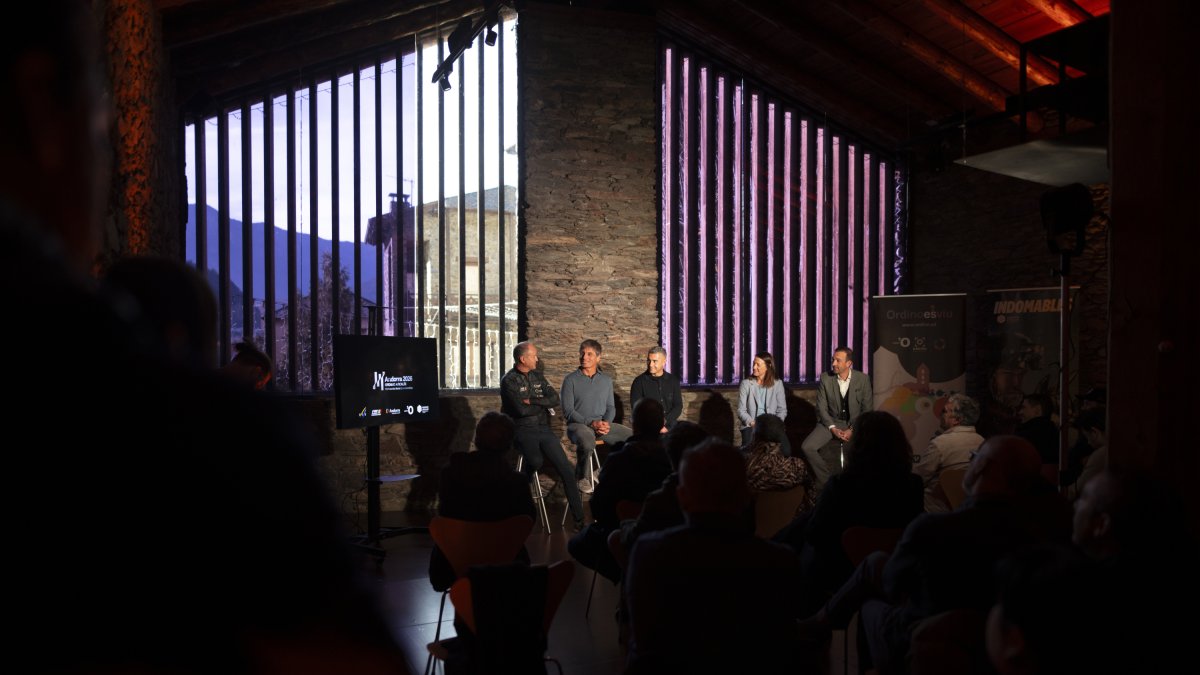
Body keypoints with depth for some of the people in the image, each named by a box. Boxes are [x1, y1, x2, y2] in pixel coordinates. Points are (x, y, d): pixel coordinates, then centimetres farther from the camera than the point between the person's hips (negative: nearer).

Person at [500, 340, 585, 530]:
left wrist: (533, 400, -11)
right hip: (523, 430, -6)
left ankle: (579, 520, -2)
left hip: (543, 428, 6)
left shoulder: (537, 375, 14)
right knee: (536, 461, -36)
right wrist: (543, 404, -1)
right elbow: (522, 409, -17)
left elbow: (555, 398, 4)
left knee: (567, 471, -6)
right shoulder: (509, 380, -6)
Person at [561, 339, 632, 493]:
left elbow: (611, 407, 16)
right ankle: (582, 477, -12)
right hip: (578, 424, -5)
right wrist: (591, 423, -16)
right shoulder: (570, 380, 0)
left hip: (603, 424, 5)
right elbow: (568, 411, -5)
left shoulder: (606, 379, 15)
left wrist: (606, 423, -6)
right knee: (588, 441, -40)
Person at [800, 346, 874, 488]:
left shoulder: (863, 379, -7)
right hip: (831, 422, 1)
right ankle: (827, 481, -3)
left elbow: (867, 409, -4)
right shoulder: (825, 378, -5)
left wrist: (852, 430, -16)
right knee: (807, 447, -21)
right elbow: (822, 408, -2)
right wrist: (833, 428, -16)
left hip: (855, 424, -1)